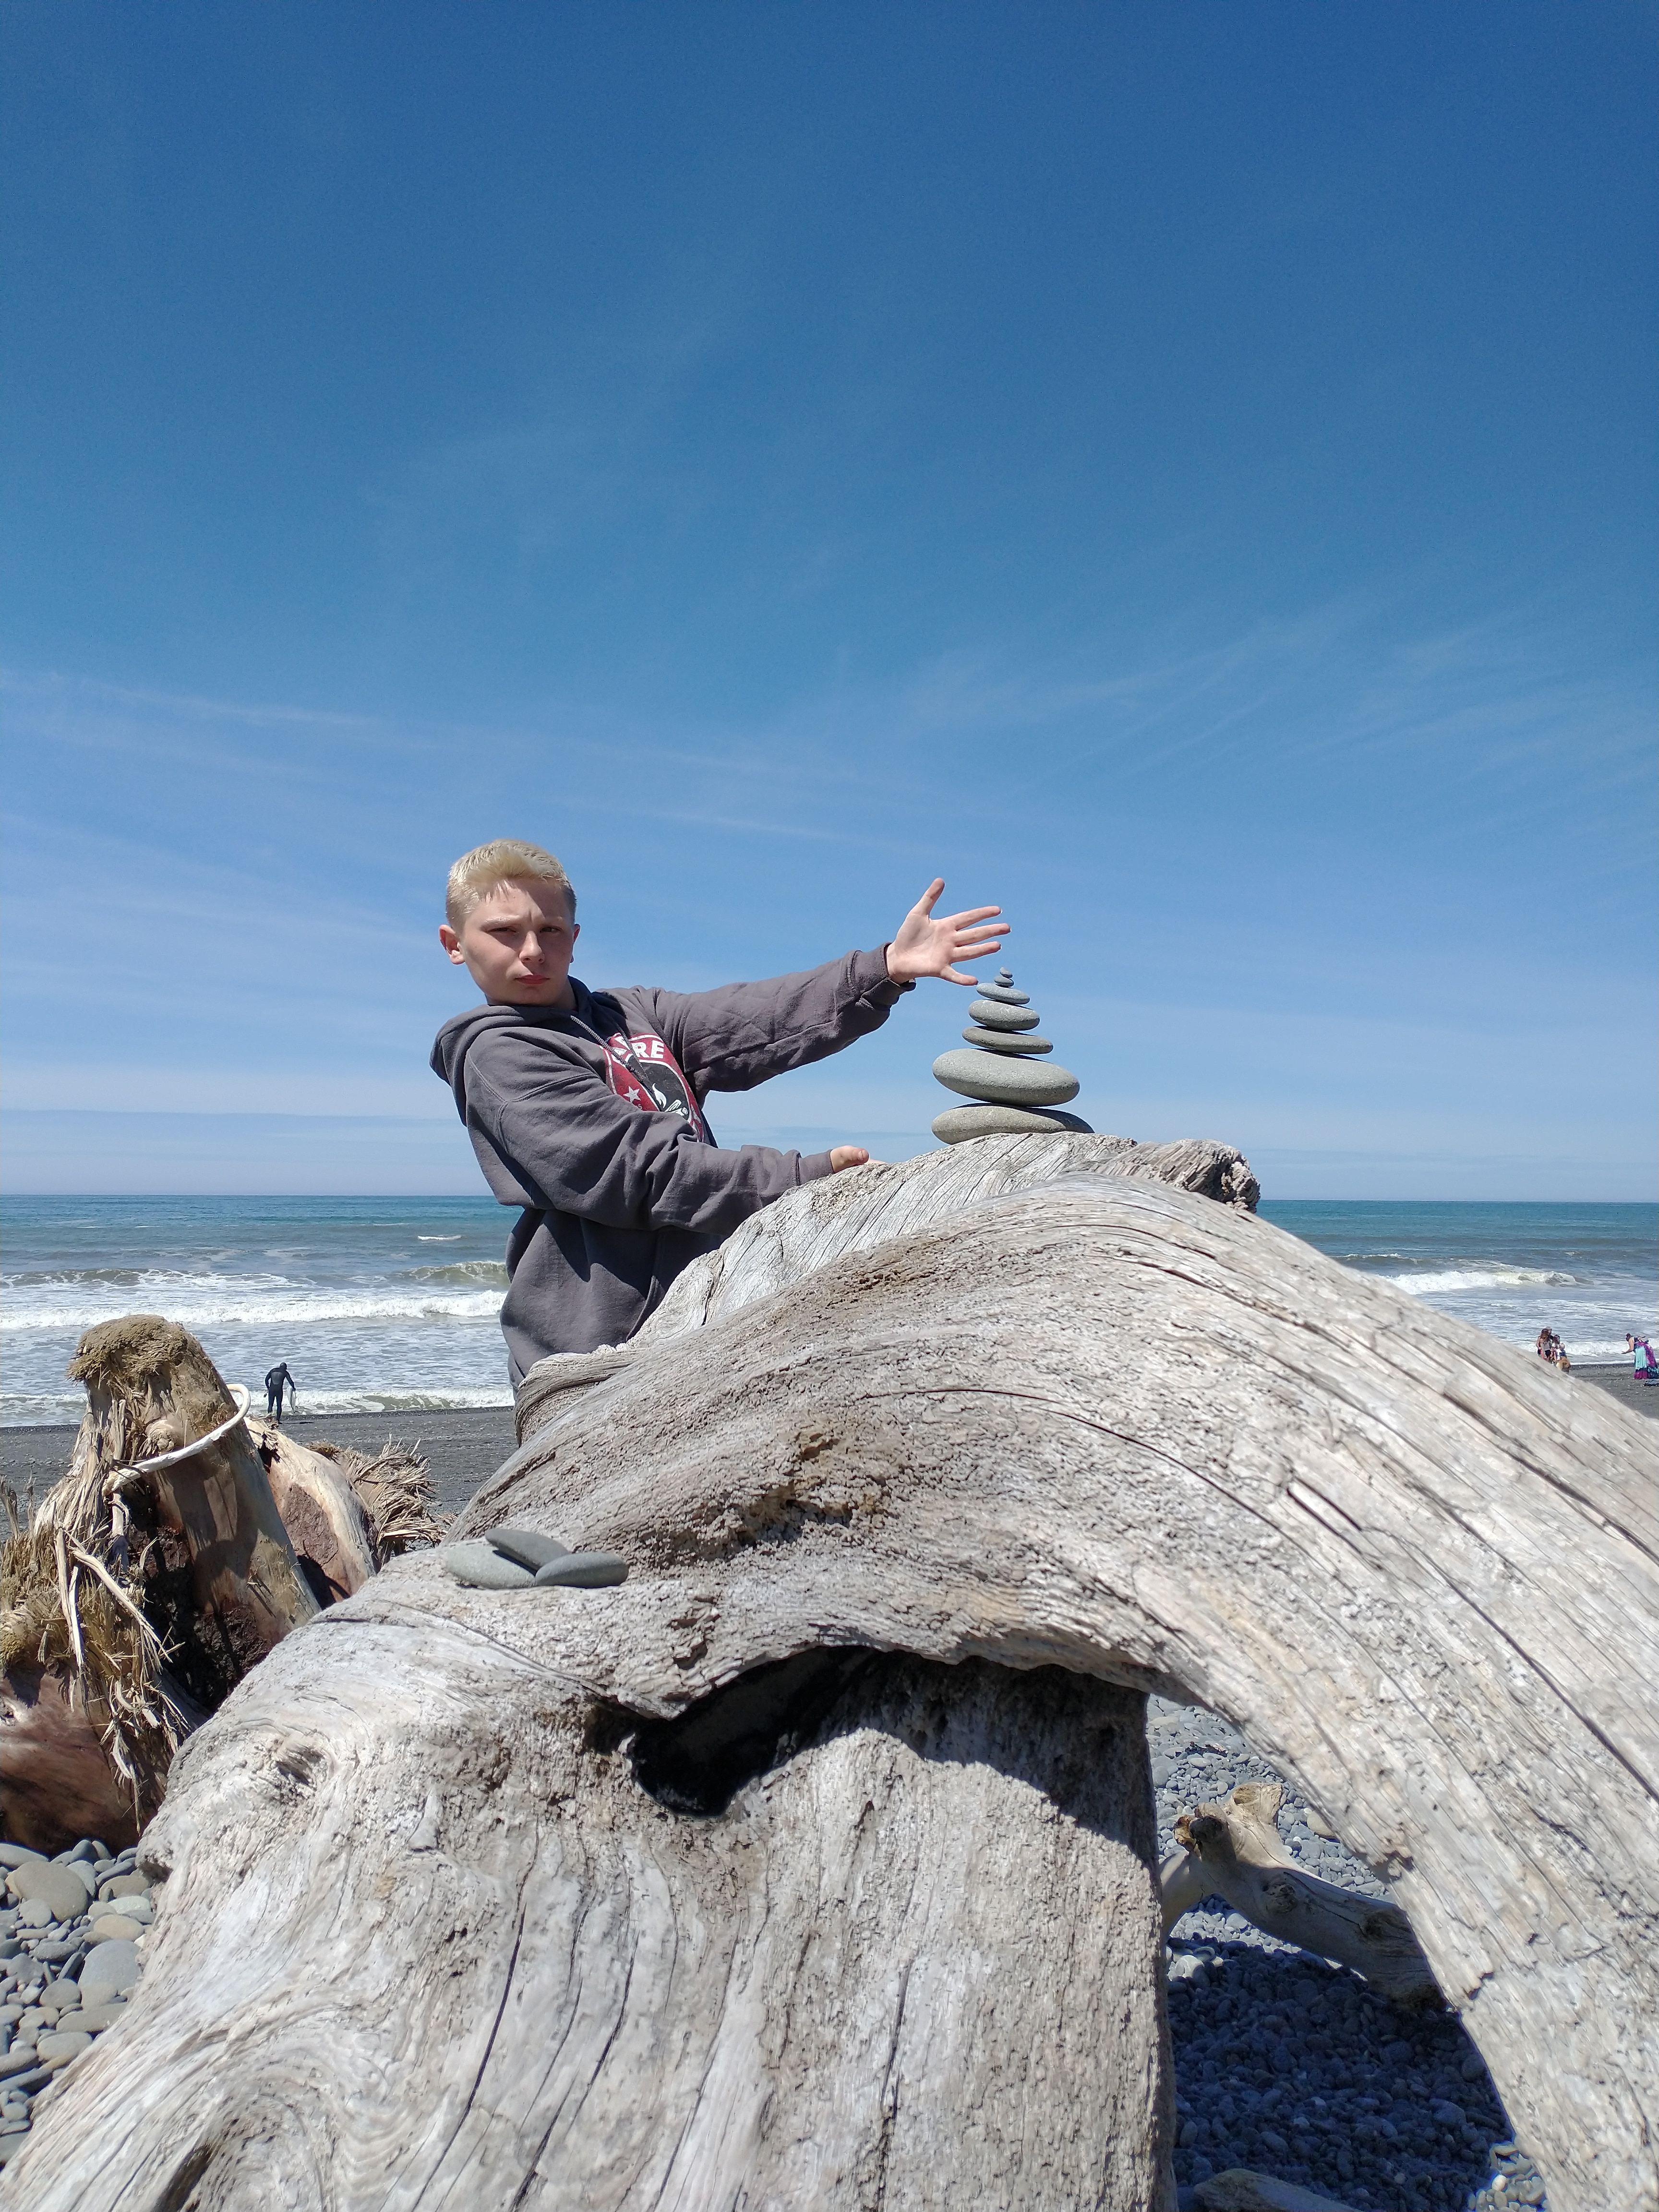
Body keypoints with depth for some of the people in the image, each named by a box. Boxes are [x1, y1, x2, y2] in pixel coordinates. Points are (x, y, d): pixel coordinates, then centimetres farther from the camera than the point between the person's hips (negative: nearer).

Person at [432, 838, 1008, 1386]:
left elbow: (755, 1021, -1)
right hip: (595, 1350, -6)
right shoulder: (496, 1053, -5)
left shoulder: (633, 1017, 14)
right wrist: (802, 1178, -17)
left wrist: (884, 970, -14)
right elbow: (636, 1168, -15)